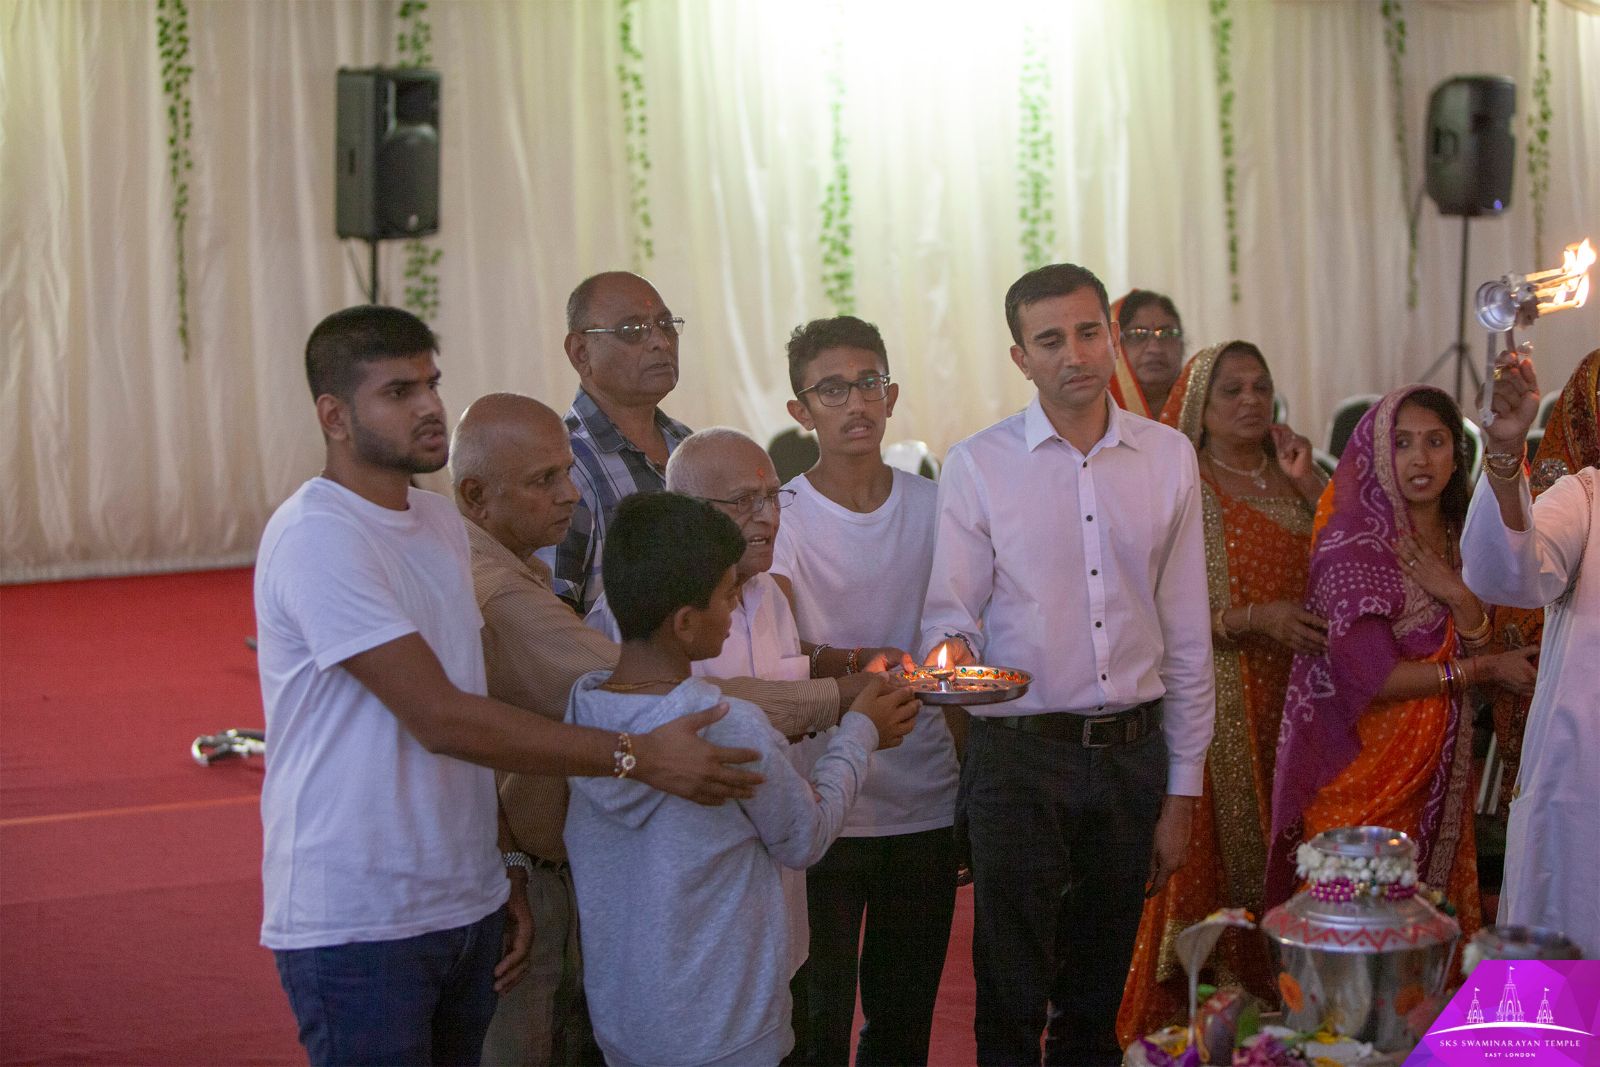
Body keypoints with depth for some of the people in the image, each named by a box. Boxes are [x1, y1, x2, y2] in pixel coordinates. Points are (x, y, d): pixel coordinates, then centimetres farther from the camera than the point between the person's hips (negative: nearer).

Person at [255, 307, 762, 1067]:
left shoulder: (442, 523, 12)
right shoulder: (315, 537, -15)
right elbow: (439, 718, -20)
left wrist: (504, 879, 10)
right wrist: (637, 757, -20)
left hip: (467, 909, 8)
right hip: (356, 924, -7)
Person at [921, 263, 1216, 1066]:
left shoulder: (1168, 458, 6)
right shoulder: (976, 466, -2)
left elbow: (1186, 636, 7)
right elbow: (949, 608, -3)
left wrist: (1182, 790, 6)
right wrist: (951, 649, -29)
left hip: (1132, 754, 3)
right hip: (1018, 758, -3)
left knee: (1099, 1000, 13)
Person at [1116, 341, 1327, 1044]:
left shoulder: (1287, 480, 13)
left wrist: (1309, 485, -1)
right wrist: (1252, 620, -19)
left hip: (1286, 700, 5)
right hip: (1211, 703, -5)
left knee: (1274, 850, 4)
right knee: (1209, 857, -4)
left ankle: (1273, 999, 15)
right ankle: (1185, 1012, 6)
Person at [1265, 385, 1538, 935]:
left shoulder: (1459, 544, 9)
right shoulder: (1353, 548, -12)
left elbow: (1483, 657, 4)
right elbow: (1374, 677, -19)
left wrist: (1458, 596, -15)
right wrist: (1488, 669, -9)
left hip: (1437, 770, 6)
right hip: (1363, 764, -6)